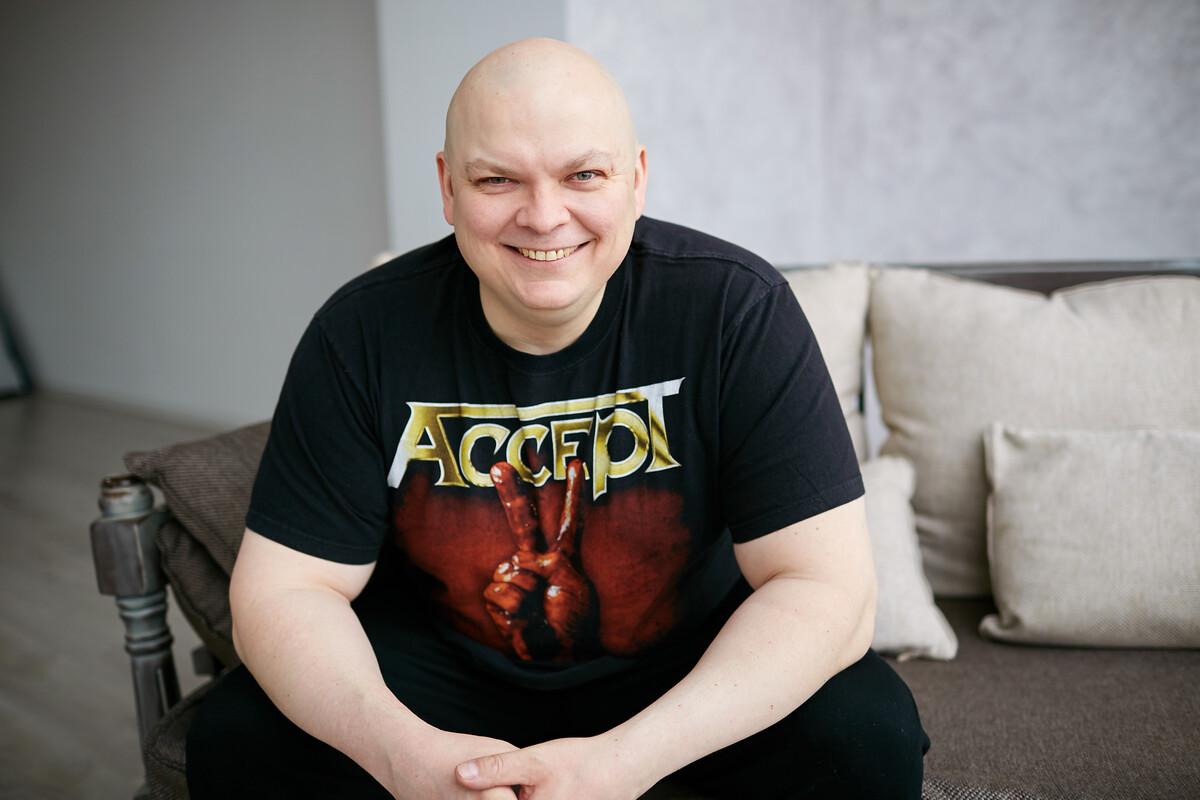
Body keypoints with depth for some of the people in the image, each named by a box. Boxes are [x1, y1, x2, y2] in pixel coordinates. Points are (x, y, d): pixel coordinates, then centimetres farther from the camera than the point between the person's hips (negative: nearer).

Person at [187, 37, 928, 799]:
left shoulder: (738, 309, -20)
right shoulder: (363, 333, -15)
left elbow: (828, 586, -22)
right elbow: (283, 588, -13)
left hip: (689, 664, 0)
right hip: (440, 664, 1)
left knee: (868, 734, -23)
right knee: (236, 738, -18)